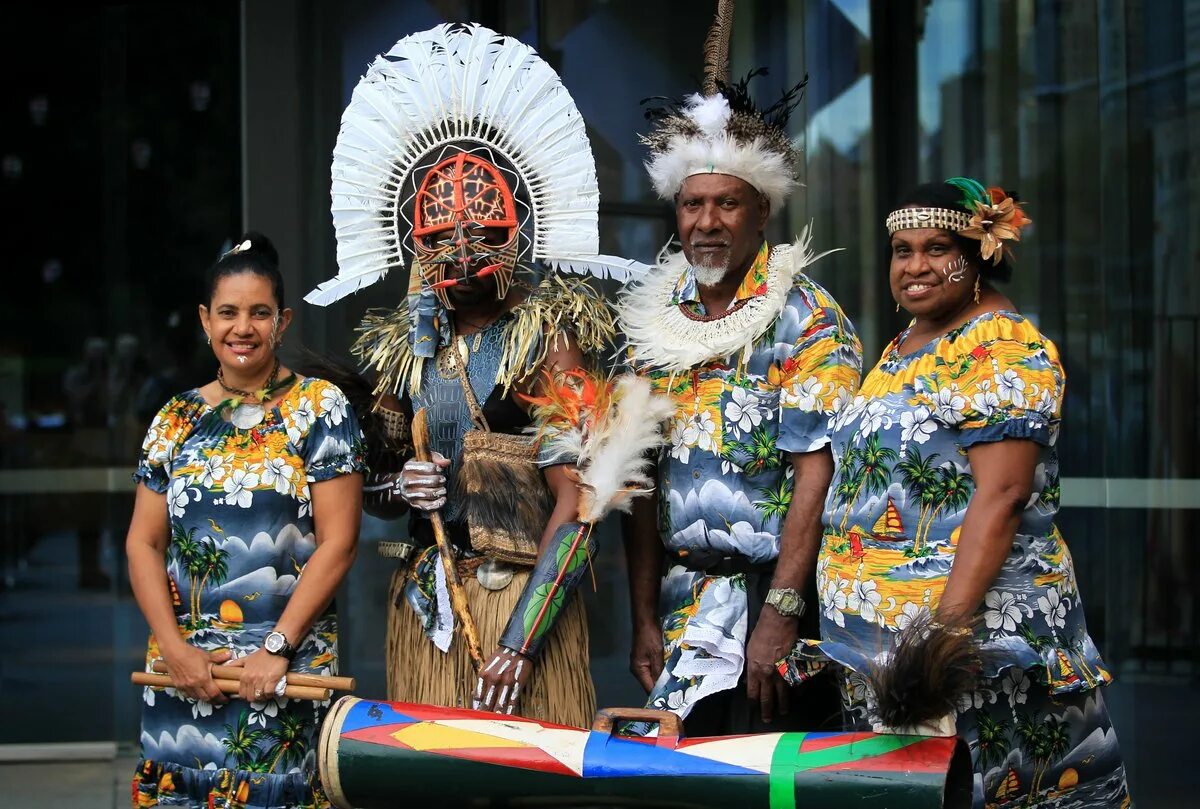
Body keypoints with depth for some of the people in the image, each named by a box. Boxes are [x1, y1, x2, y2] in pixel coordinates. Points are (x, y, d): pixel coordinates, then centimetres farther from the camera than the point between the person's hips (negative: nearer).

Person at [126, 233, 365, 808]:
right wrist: (175, 649, -6)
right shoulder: (177, 420, 9)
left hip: (288, 664, -3)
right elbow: (143, 543, 7)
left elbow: (337, 542, -7)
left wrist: (276, 649, -12)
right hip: (183, 665, 3)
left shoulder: (318, 408, -2)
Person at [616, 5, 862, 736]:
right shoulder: (652, 321, 9)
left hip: (780, 590, -4)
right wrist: (645, 618, 4)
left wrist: (779, 615, -19)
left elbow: (816, 471, -13)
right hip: (686, 594, 5)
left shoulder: (808, 319, -6)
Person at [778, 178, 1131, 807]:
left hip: (975, 633, -8)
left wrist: (950, 624, -29)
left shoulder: (1004, 349, -11)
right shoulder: (901, 350, 17)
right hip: (880, 645, 9)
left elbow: (1000, 496, -20)